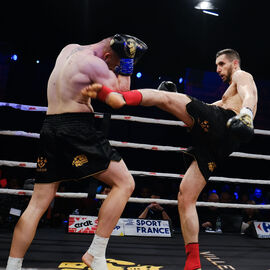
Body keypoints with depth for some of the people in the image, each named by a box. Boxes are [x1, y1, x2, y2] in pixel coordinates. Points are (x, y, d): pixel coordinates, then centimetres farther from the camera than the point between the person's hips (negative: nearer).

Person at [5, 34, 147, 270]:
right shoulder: (94, 63, -7)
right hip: (77, 129, -8)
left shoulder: (69, 49, 19)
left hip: (50, 128, 8)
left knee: (38, 204, 11)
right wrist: (127, 63, 2)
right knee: (125, 183, -1)